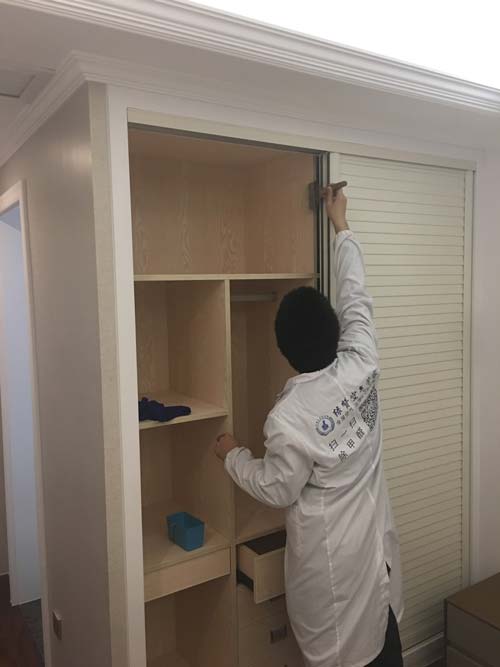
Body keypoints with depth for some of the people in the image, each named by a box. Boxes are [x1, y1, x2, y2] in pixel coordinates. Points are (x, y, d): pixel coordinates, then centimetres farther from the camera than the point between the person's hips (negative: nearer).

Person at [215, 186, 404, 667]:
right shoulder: (361, 366, -17)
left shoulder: (288, 418, -29)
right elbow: (355, 297, -2)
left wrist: (232, 455, 2)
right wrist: (341, 226, 9)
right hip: (375, 537, 6)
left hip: (331, 555, -5)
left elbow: (277, 490, -15)